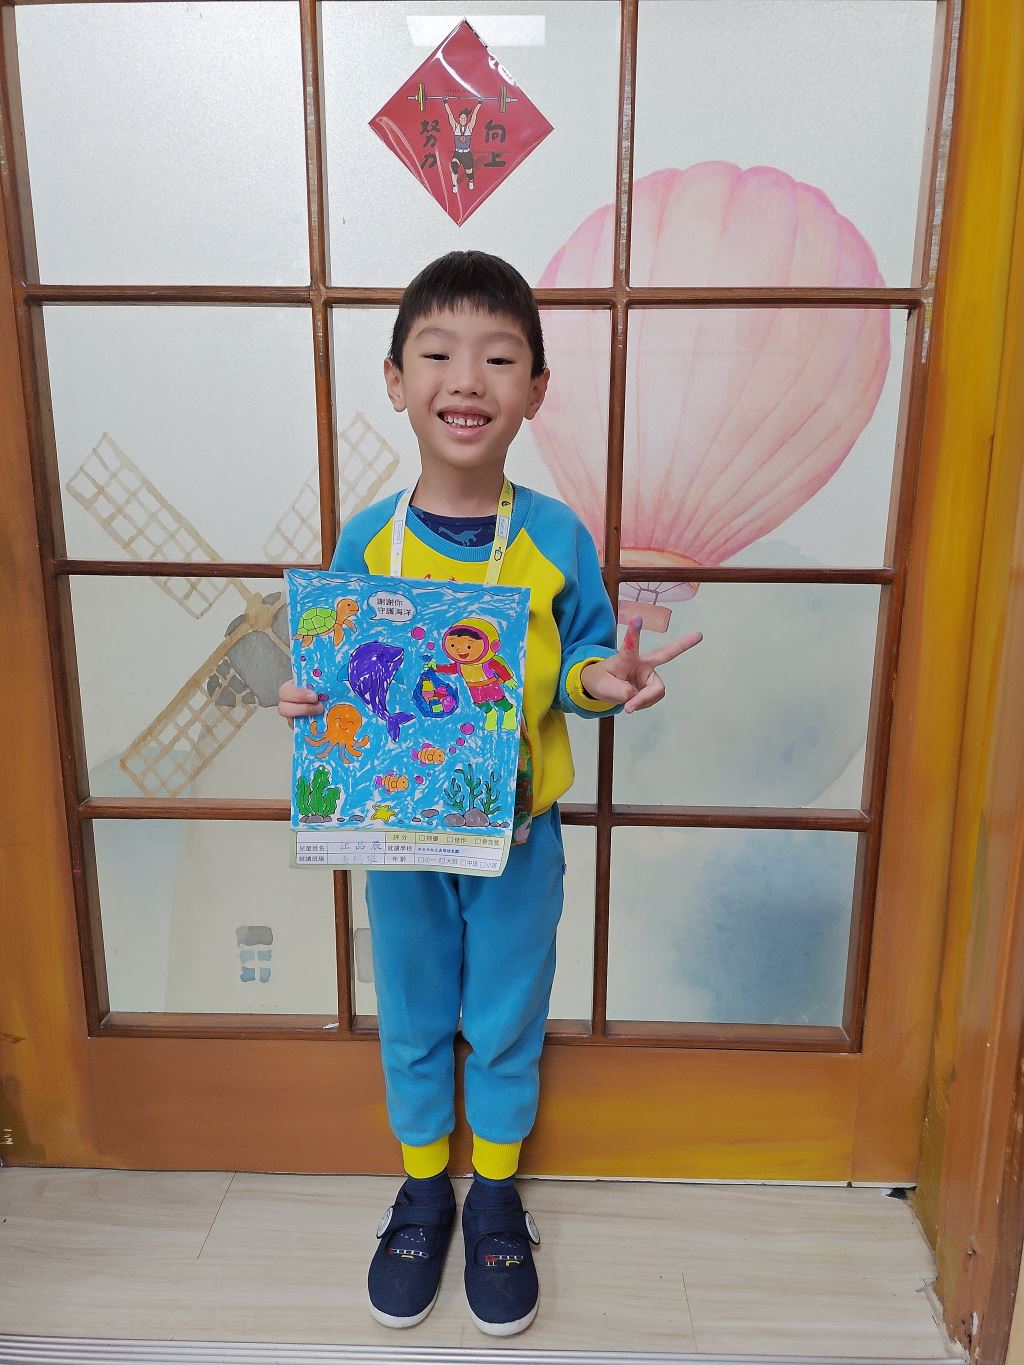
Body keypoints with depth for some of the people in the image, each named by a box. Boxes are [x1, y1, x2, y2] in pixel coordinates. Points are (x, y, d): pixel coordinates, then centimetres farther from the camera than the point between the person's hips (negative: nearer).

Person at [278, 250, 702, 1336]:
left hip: (516, 828, -1)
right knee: (412, 1018, 18)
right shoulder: (364, 540, -8)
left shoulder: (557, 539, -10)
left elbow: (579, 659, -1)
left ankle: (496, 1195, 44)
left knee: (506, 1018, 17)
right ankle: (424, 1187, 45)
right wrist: (309, 701, -19)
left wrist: (605, 680, -22)